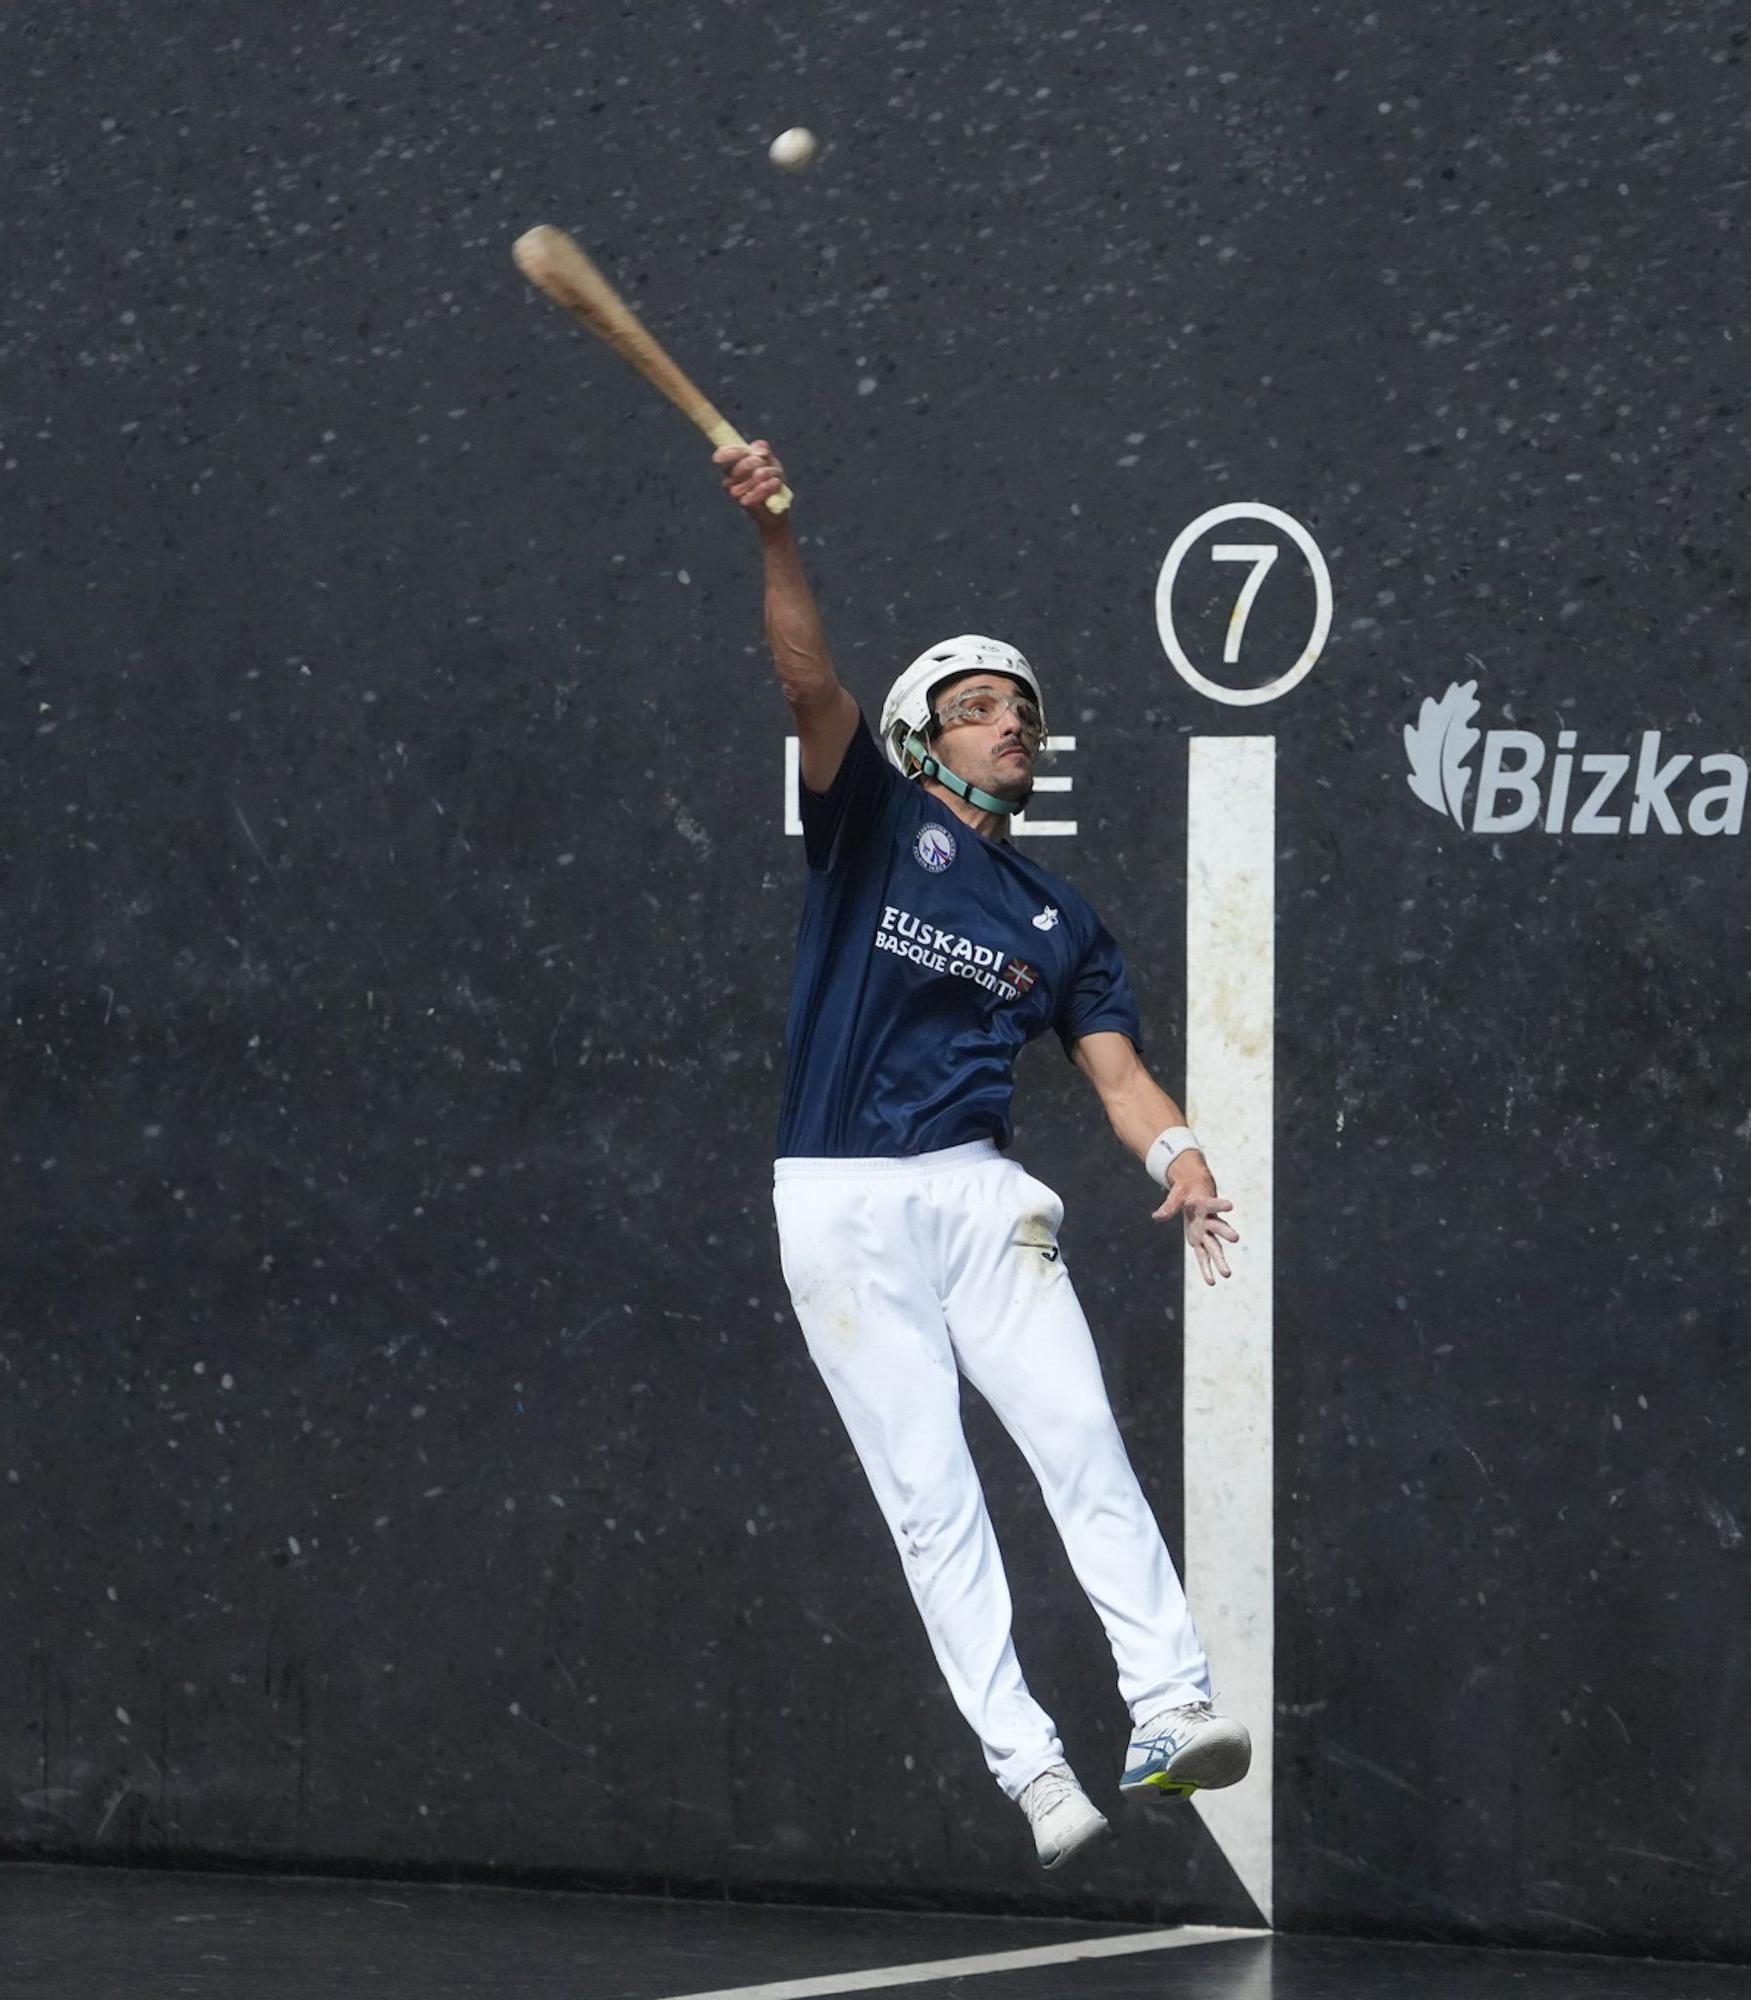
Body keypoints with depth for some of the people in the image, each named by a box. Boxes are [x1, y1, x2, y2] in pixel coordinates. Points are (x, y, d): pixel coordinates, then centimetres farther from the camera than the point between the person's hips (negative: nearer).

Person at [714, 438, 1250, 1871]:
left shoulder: (1059, 919, 17)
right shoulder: (875, 821, 6)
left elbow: (1118, 1071, 8)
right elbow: (812, 681, -10)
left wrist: (1178, 1155, -14)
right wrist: (775, 531, -26)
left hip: (980, 1193, 3)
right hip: (839, 1204, -3)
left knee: (1081, 1438, -13)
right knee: (929, 1491, -6)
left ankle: (1170, 1710, -18)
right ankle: (1028, 1768, -8)